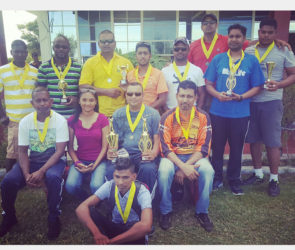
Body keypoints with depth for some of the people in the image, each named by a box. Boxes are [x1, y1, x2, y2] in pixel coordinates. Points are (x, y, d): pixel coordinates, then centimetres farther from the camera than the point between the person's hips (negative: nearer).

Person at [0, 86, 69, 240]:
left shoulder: (60, 120, -11)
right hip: (31, 160, 3)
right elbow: (22, 151, 0)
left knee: (53, 177, -36)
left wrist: (41, 171, -25)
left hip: (53, 161, -3)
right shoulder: (25, 121, -2)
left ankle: (54, 218, -12)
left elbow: (60, 151, -15)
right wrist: (27, 174, -17)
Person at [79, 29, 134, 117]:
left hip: (121, 112, 2)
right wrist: (106, 92, -12)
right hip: (99, 113, -1)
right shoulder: (90, 63, 4)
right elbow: (83, 86, -5)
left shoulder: (126, 62, 8)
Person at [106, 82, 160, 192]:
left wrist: (154, 153, -14)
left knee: (148, 169, -34)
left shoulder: (153, 114, 10)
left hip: (144, 154, -1)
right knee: (111, 170, -29)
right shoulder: (117, 114, 17)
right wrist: (110, 151, -4)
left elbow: (157, 138, 6)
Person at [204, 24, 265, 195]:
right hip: (218, 111, 1)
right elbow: (209, 84, 6)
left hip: (241, 113, 0)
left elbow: (257, 87, 3)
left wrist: (241, 97, -14)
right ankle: (217, 179, 26)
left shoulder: (252, 61, 4)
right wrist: (218, 95, -15)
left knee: (236, 148, 9)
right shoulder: (218, 59, 6)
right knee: (217, 147, 9)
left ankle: (234, 181, 27)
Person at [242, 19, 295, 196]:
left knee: (273, 141, 1)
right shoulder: (248, 51, 7)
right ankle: (258, 174, 26)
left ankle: (274, 179, 16)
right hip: (251, 101, 3)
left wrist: (279, 85, -18)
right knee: (254, 139, 10)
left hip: (271, 102, -3)